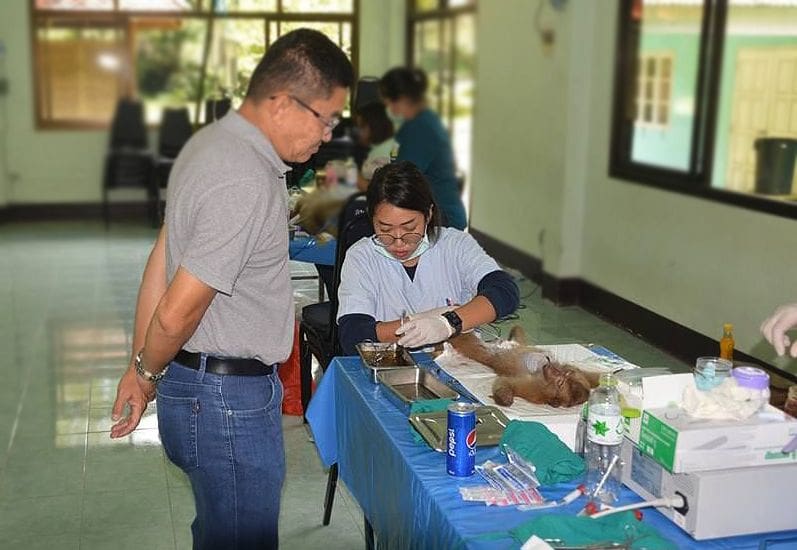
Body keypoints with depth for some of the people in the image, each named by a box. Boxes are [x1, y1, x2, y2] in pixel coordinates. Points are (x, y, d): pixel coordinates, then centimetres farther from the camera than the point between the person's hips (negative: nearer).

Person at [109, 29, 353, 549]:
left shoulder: (213, 141, 6)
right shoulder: (248, 183, -25)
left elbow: (162, 260, 10)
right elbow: (177, 312, -23)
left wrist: (141, 369, 14)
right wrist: (150, 372, -2)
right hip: (229, 398, -10)